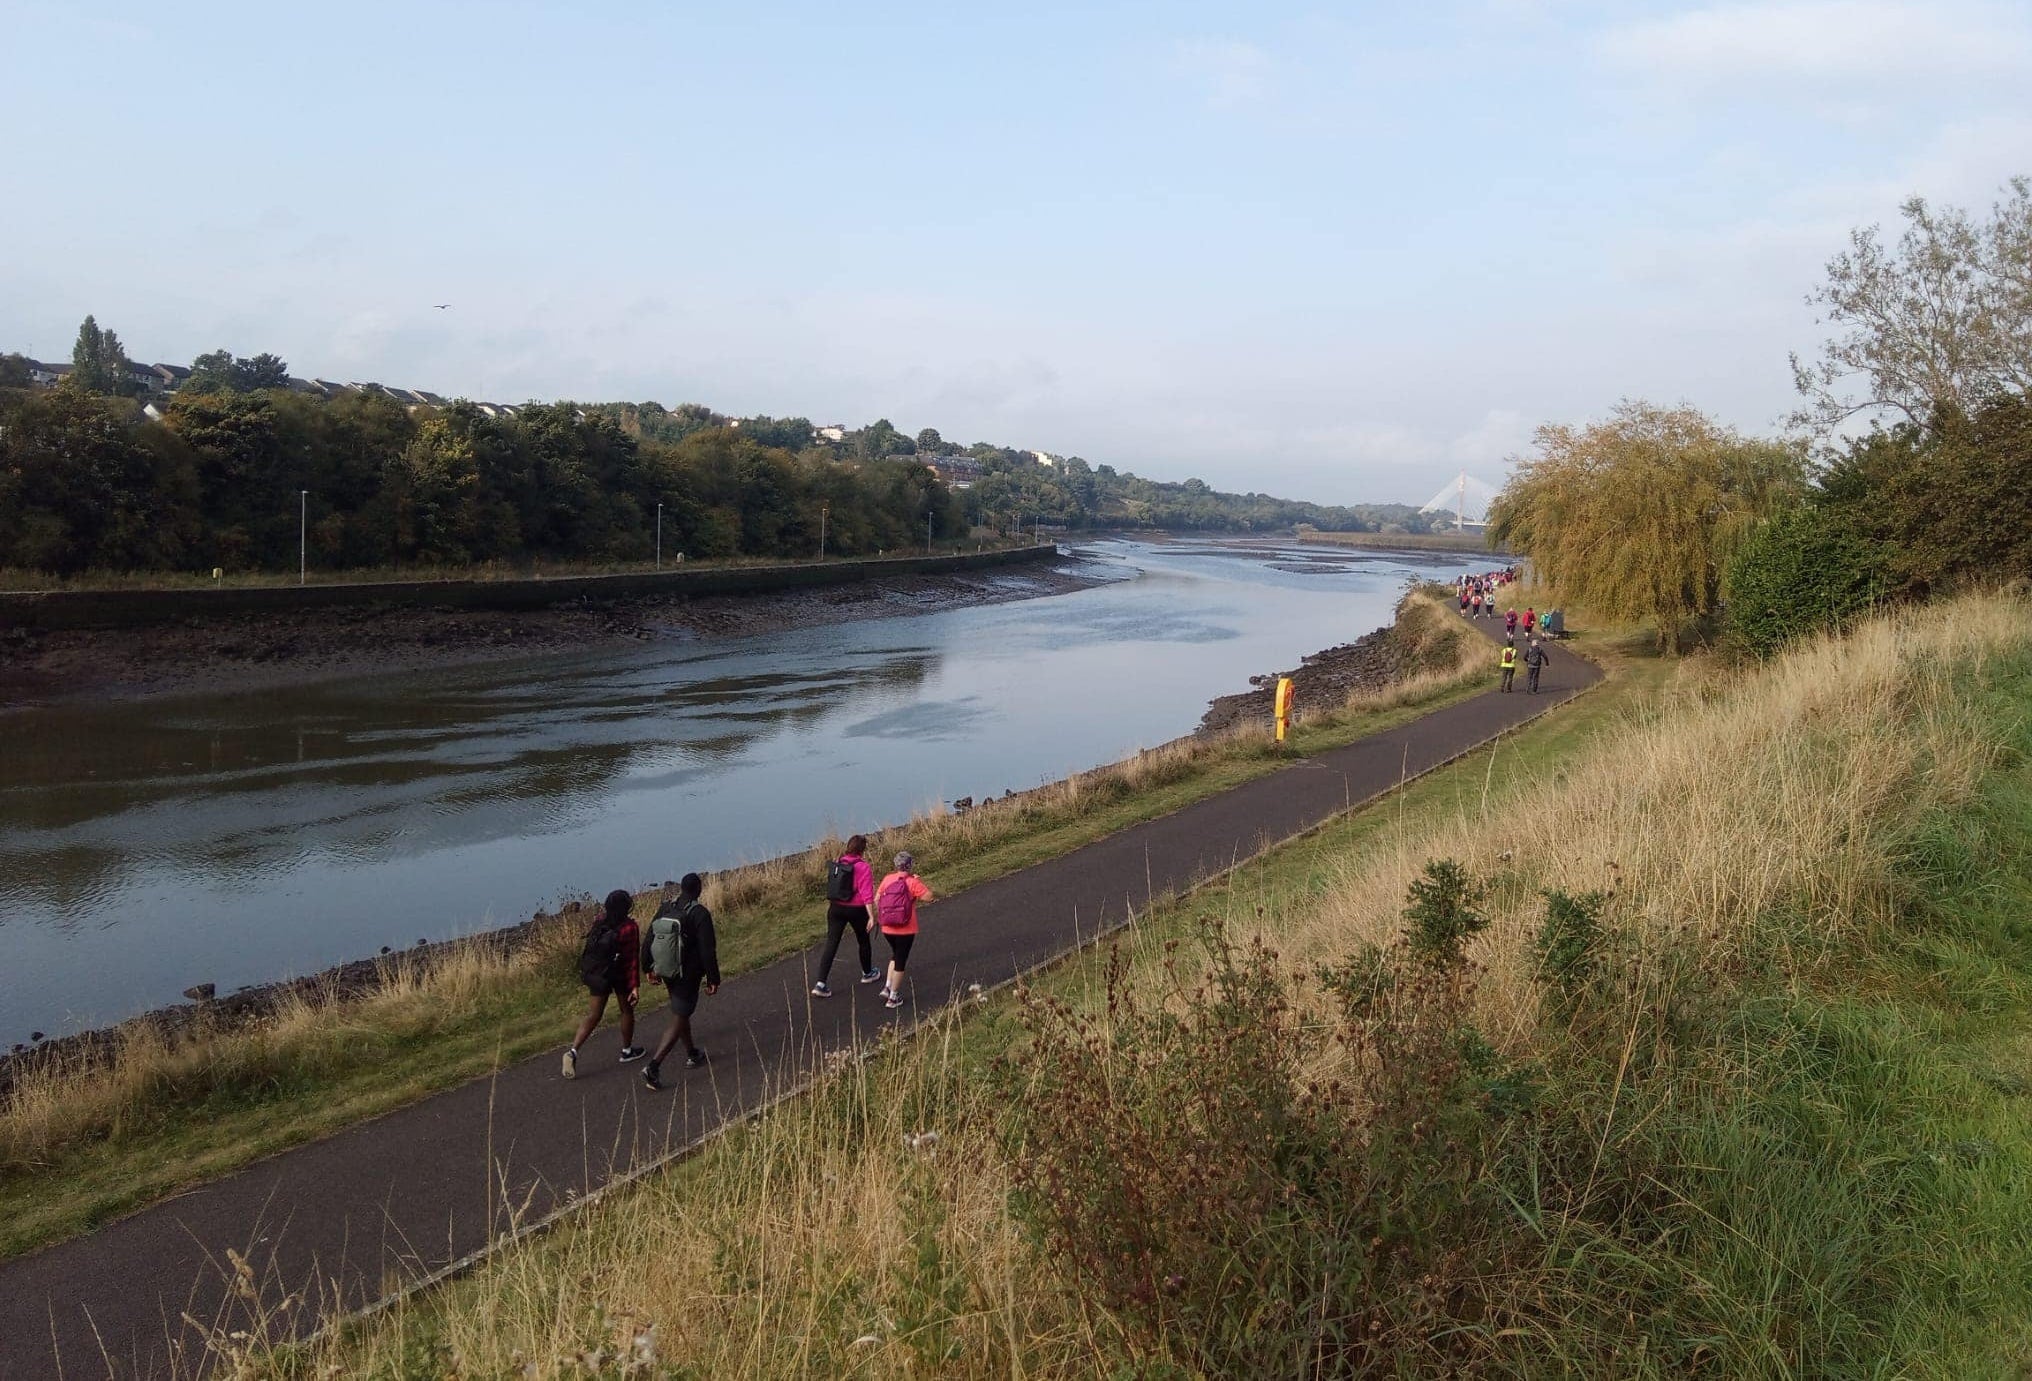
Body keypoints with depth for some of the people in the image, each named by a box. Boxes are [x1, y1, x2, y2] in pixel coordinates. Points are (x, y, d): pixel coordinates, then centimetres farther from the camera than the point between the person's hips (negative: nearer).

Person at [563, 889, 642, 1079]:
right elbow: (631, 959, -17)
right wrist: (634, 985, -13)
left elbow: (590, 947, 6)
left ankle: (573, 1051, -4)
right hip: (617, 975, -5)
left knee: (593, 1014, 10)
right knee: (627, 1010, 17)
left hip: (594, 973, 5)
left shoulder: (599, 921, -3)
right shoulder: (628, 927, -19)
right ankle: (627, 1050, 31)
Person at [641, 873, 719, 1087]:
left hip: (666, 972, 6)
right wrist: (713, 979, -10)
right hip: (688, 976, -6)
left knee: (681, 1013, 25)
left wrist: (649, 968, 19)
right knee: (678, 1021, -3)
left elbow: (648, 941, 6)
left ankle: (692, 1055, 39)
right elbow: (707, 950, -19)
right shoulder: (699, 914, -18)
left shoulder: (664, 910, 0)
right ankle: (653, 1066, -14)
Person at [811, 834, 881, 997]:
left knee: (831, 945, 2)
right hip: (856, 910, -4)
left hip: (836, 908, 4)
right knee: (863, 941, 20)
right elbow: (867, 894, -19)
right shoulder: (862, 867, -17)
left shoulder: (837, 863, 1)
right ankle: (867, 974, 41)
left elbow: (831, 885, 11)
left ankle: (820, 984, -6)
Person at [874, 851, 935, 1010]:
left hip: (887, 928, 5)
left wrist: (879, 917, 17)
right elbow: (929, 896, -15)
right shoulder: (913, 882, -12)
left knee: (896, 956, 27)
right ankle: (893, 997, 13)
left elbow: (876, 900, 4)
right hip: (906, 930, -5)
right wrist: (920, 882, -2)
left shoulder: (887, 879, 1)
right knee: (901, 961, 8)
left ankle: (887, 987, 18)